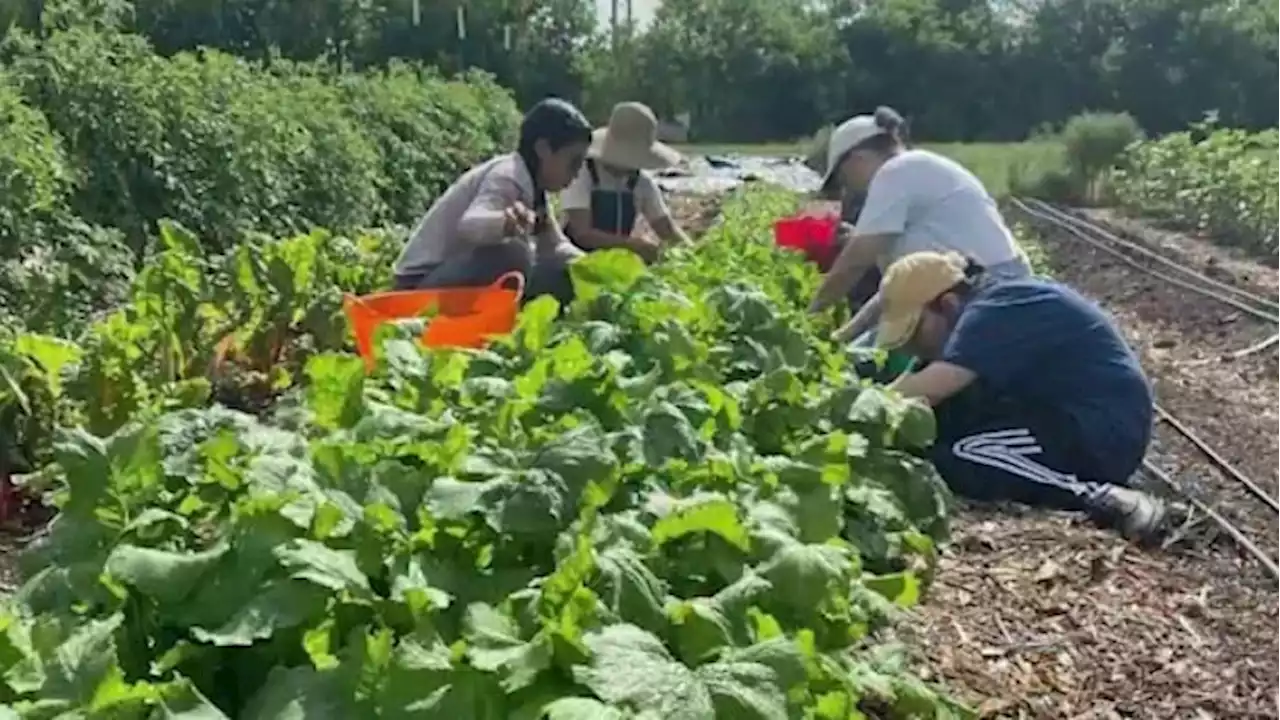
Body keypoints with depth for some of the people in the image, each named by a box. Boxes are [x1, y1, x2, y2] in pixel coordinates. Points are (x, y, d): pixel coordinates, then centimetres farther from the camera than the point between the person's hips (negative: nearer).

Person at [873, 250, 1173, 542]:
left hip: (1104, 433, -10)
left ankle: (1100, 497, -17)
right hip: (1073, 417, 10)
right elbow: (912, 383, 13)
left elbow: (924, 391, -30)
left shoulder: (995, 311, -19)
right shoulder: (986, 308, 11)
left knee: (956, 459, -19)